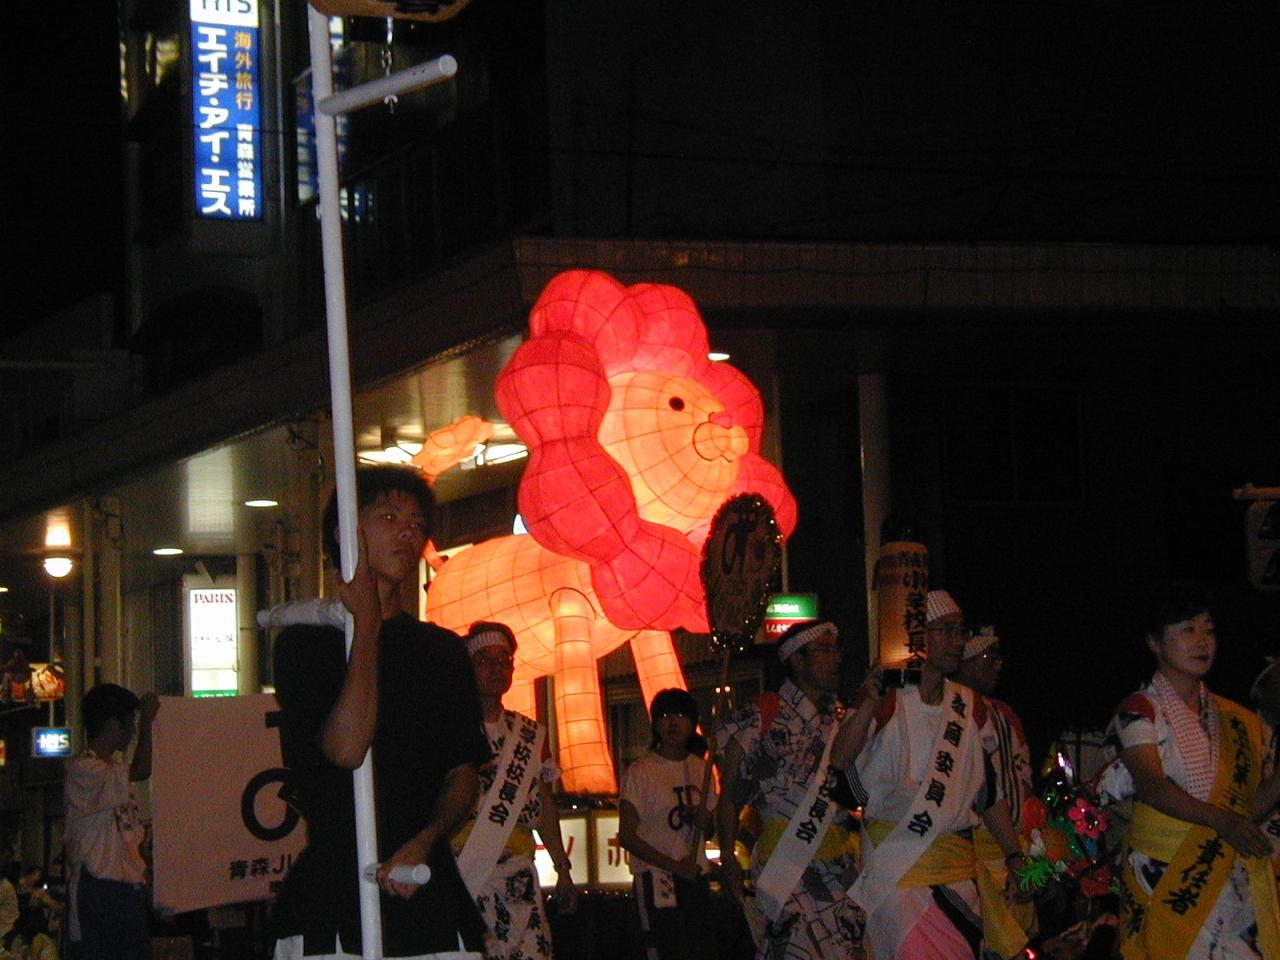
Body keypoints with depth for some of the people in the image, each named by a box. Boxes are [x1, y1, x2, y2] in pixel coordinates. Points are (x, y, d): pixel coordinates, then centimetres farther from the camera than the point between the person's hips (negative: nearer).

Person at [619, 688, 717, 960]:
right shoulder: (641, 771, -6)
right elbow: (627, 836, -10)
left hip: (696, 876, 6)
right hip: (656, 878, -6)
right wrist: (675, 865, -16)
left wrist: (704, 820, -2)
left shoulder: (700, 768, 12)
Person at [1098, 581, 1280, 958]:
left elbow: (1248, 807, 14)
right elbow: (1151, 787, -16)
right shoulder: (1139, 711, -1)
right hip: (1164, 878, -4)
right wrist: (1220, 820, -27)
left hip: (1230, 877, 4)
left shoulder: (1232, 720, 15)